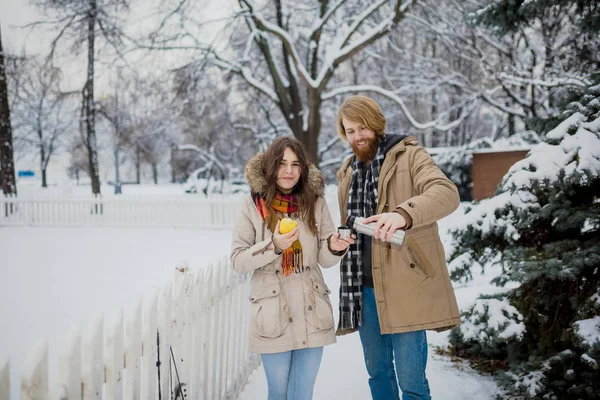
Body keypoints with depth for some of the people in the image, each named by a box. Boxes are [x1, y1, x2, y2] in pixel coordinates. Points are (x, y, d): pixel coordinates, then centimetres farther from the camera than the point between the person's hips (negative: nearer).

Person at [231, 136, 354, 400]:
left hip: (311, 313, 2)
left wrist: (334, 247, -18)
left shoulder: (315, 202, 1)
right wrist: (274, 246, -21)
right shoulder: (253, 205, -4)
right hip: (273, 315, -2)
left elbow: (324, 260, 4)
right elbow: (238, 261, -5)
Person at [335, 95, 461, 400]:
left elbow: (447, 193, -23)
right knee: (377, 372, 17)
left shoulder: (409, 157, -5)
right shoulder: (347, 173, 15)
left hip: (405, 286, -6)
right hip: (363, 287, 6)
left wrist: (403, 214, -40)